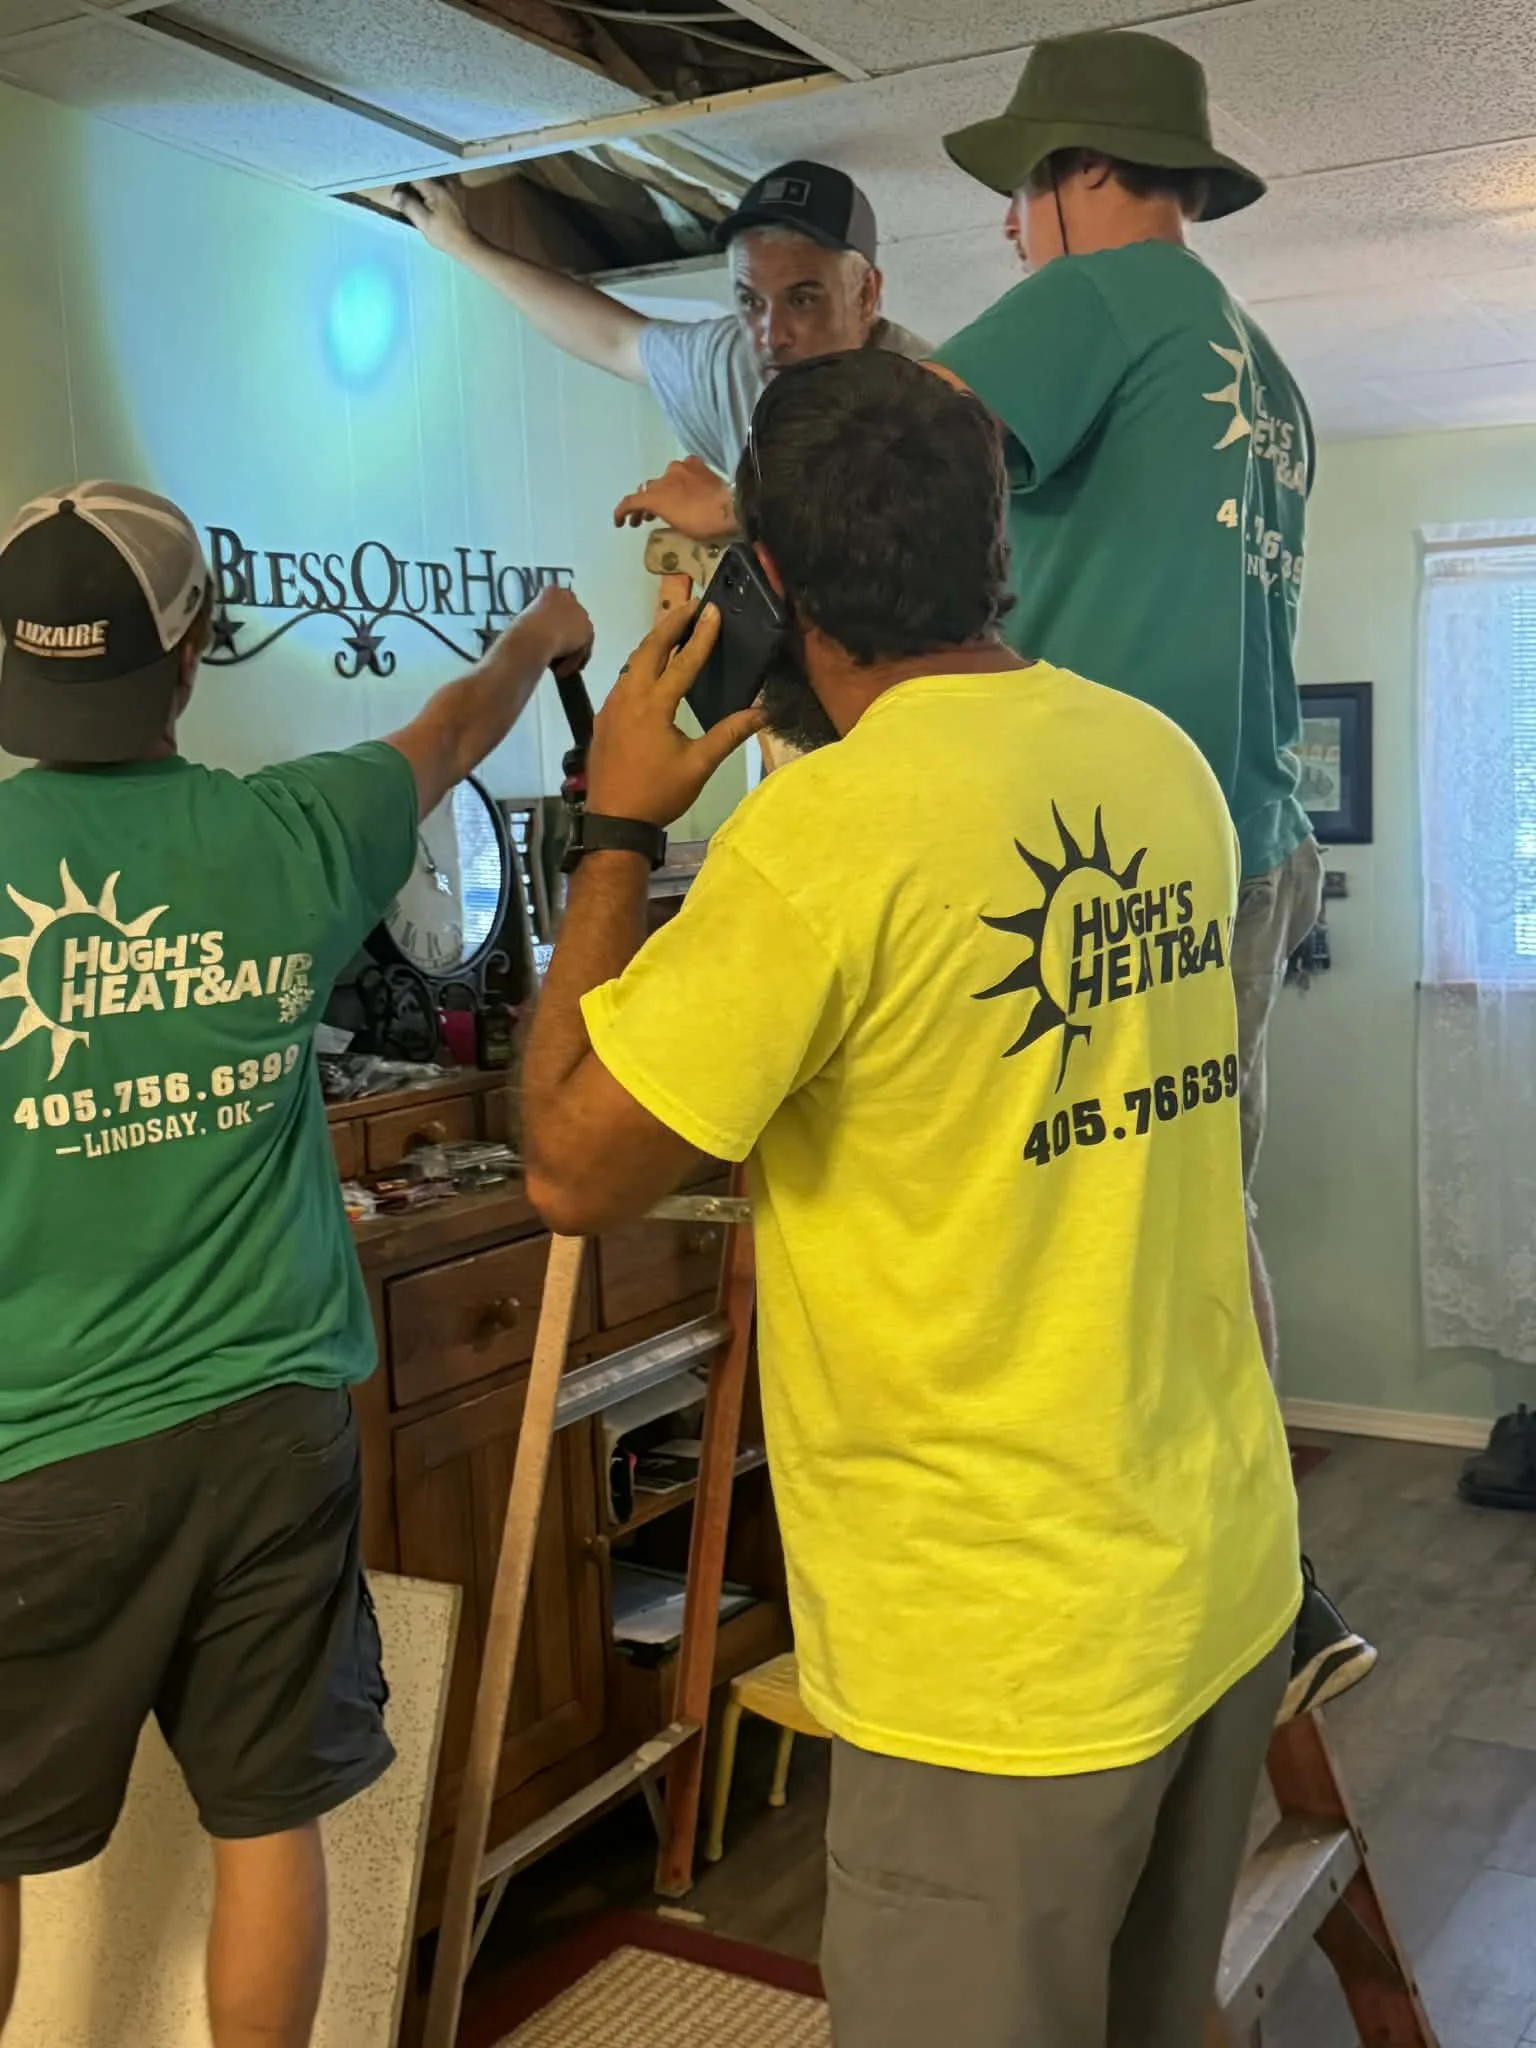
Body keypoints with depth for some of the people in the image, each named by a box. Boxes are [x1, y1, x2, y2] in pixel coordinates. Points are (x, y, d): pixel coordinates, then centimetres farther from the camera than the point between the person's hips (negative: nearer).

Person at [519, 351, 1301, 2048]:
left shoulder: (821, 834, -22)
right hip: (1231, 1579, 7)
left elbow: (575, 1168, -13)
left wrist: (619, 830, -5)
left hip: (1010, 1656, -7)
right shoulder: (1167, 762, -1)